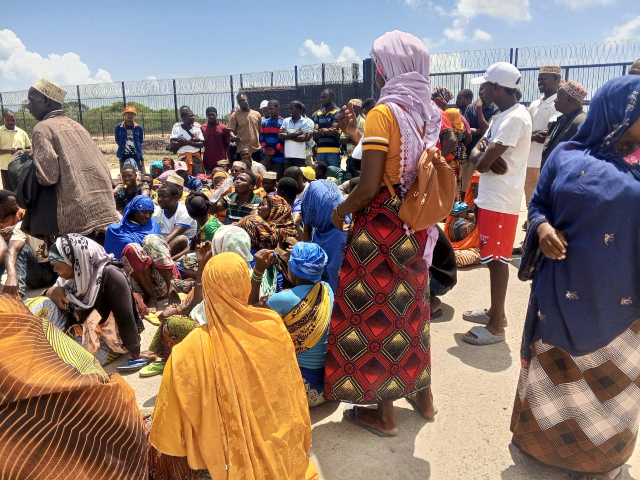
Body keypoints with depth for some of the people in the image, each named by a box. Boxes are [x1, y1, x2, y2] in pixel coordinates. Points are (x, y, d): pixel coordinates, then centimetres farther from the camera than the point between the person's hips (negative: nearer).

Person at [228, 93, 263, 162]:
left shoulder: (257, 114, 9)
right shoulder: (235, 115, 0)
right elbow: (231, 130, -5)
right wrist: (233, 137, -26)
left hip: (256, 149, 3)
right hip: (242, 151, -3)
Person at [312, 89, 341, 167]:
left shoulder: (338, 112, -1)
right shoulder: (318, 114, 14)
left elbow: (334, 131, -13)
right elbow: (314, 134, 3)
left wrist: (320, 131, -1)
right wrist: (325, 132, -16)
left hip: (333, 151, -5)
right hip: (320, 151, 5)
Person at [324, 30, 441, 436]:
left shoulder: (384, 113, -16)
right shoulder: (432, 112, 6)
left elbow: (369, 187, -21)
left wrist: (340, 211, -3)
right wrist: (358, 135, 14)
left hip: (382, 224, -7)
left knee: (374, 309, 6)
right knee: (410, 304, 21)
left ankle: (383, 413, 21)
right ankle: (422, 394, 38)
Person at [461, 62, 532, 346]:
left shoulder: (515, 118, -18)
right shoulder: (503, 116, 15)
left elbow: (482, 163, -22)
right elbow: (476, 155, 9)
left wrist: (483, 156, 0)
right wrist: (484, 156, -12)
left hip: (500, 201, -10)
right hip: (492, 197, 10)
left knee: (497, 260, -3)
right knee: (493, 259, 16)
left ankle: (496, 326, 8)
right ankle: (496, 312, 30)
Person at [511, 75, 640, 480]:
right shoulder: (567, 157, -3)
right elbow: (538, 204, 3)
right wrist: (543, 227, -17)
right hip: (564, 289, -1)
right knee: (555, 366, 16)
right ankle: (543, 433, 40)